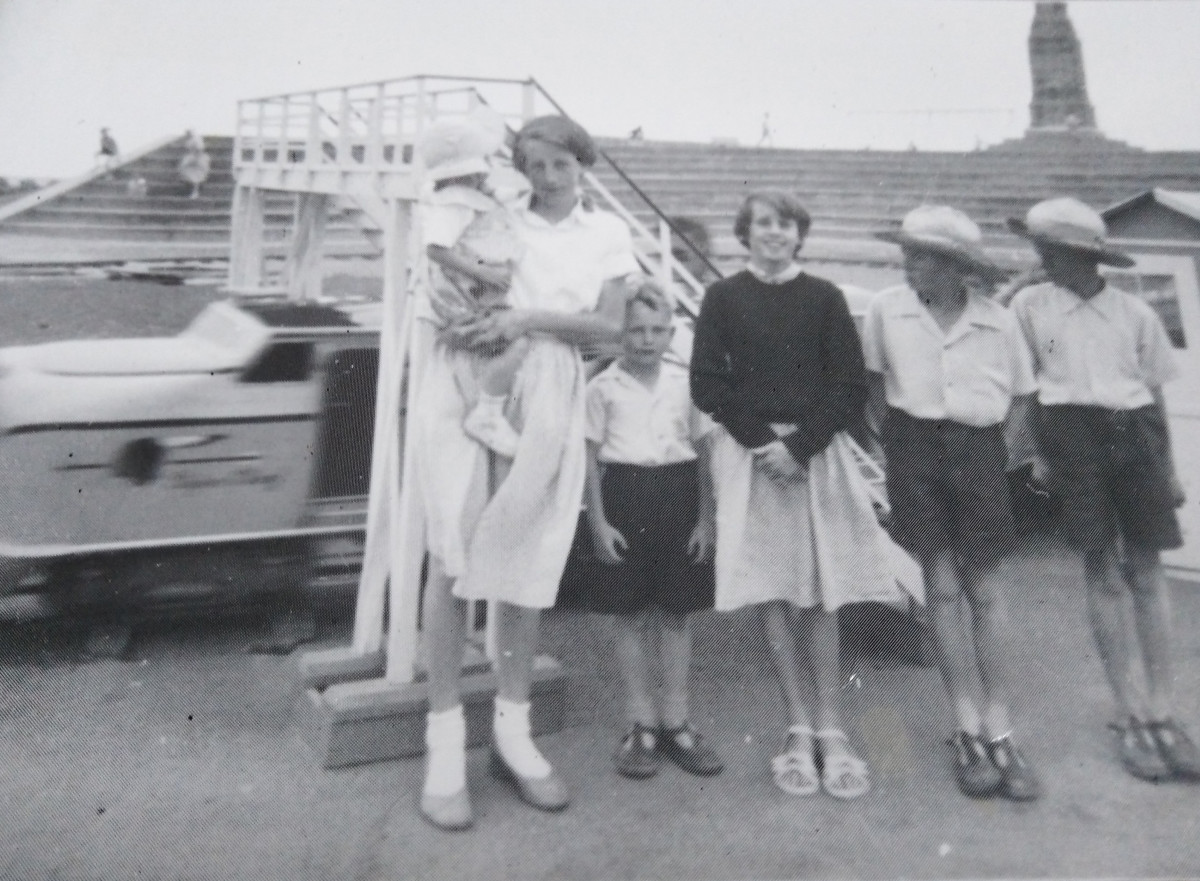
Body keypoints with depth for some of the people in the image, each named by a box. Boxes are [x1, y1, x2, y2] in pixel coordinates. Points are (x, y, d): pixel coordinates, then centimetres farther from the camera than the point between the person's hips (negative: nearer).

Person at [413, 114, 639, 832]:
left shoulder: (607, 233, 13)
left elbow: (610, 326, 2)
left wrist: (529, 318, -11)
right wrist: (450, 324, -11)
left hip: (546, 395, 1)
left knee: (527, 562, 5)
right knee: (453, 552, -7)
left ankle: (513, 731, 18)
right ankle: (445, 740, 0)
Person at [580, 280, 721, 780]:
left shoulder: (685, 384, 6)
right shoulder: (603, 387, 0)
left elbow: (701, 453, 9)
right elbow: (590, 457, 1)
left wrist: (705, 517, 4)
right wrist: (598, 521, -5)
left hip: (678, 494, 2)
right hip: (625, 493, -2)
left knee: (676, 613, 8)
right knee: (629, 616, 3)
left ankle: (675, 723, 18)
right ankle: (640, 726, 14)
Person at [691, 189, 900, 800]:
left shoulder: (824, 298, 5)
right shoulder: (723, 297, 5)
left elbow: (850, 386, 1)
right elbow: (707, 385, 1)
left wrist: (800, 446, -11)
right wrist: (762, 442, -10)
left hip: (816, 451, 0)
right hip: (751, 452, 0)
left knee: (820, 595, -1)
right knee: (774, 595, 0)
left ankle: (829, 730, 6)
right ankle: (799, 730, 8)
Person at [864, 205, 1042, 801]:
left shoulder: (997, 321, 0)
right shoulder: (887, 309, -1)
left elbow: (1021, 394, 13)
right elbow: (873, 379, 11)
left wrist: (997, 437, 2)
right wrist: (895, 430, 4)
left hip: (979, 450, 1)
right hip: (915, 446, 0)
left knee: (985, 592, 2)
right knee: (942, 587, 1)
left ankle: (998, 732, 8)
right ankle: (968, 731, 8)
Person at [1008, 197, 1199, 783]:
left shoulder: (1135, 313, 8)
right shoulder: (1030, 305, 5)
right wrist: (1038, 454, 1)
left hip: (1135, 434, 2)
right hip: (1073, 435, -2)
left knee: (1146, 572, 3)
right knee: (1103, 576, -2)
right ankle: (1130, 717, 5)